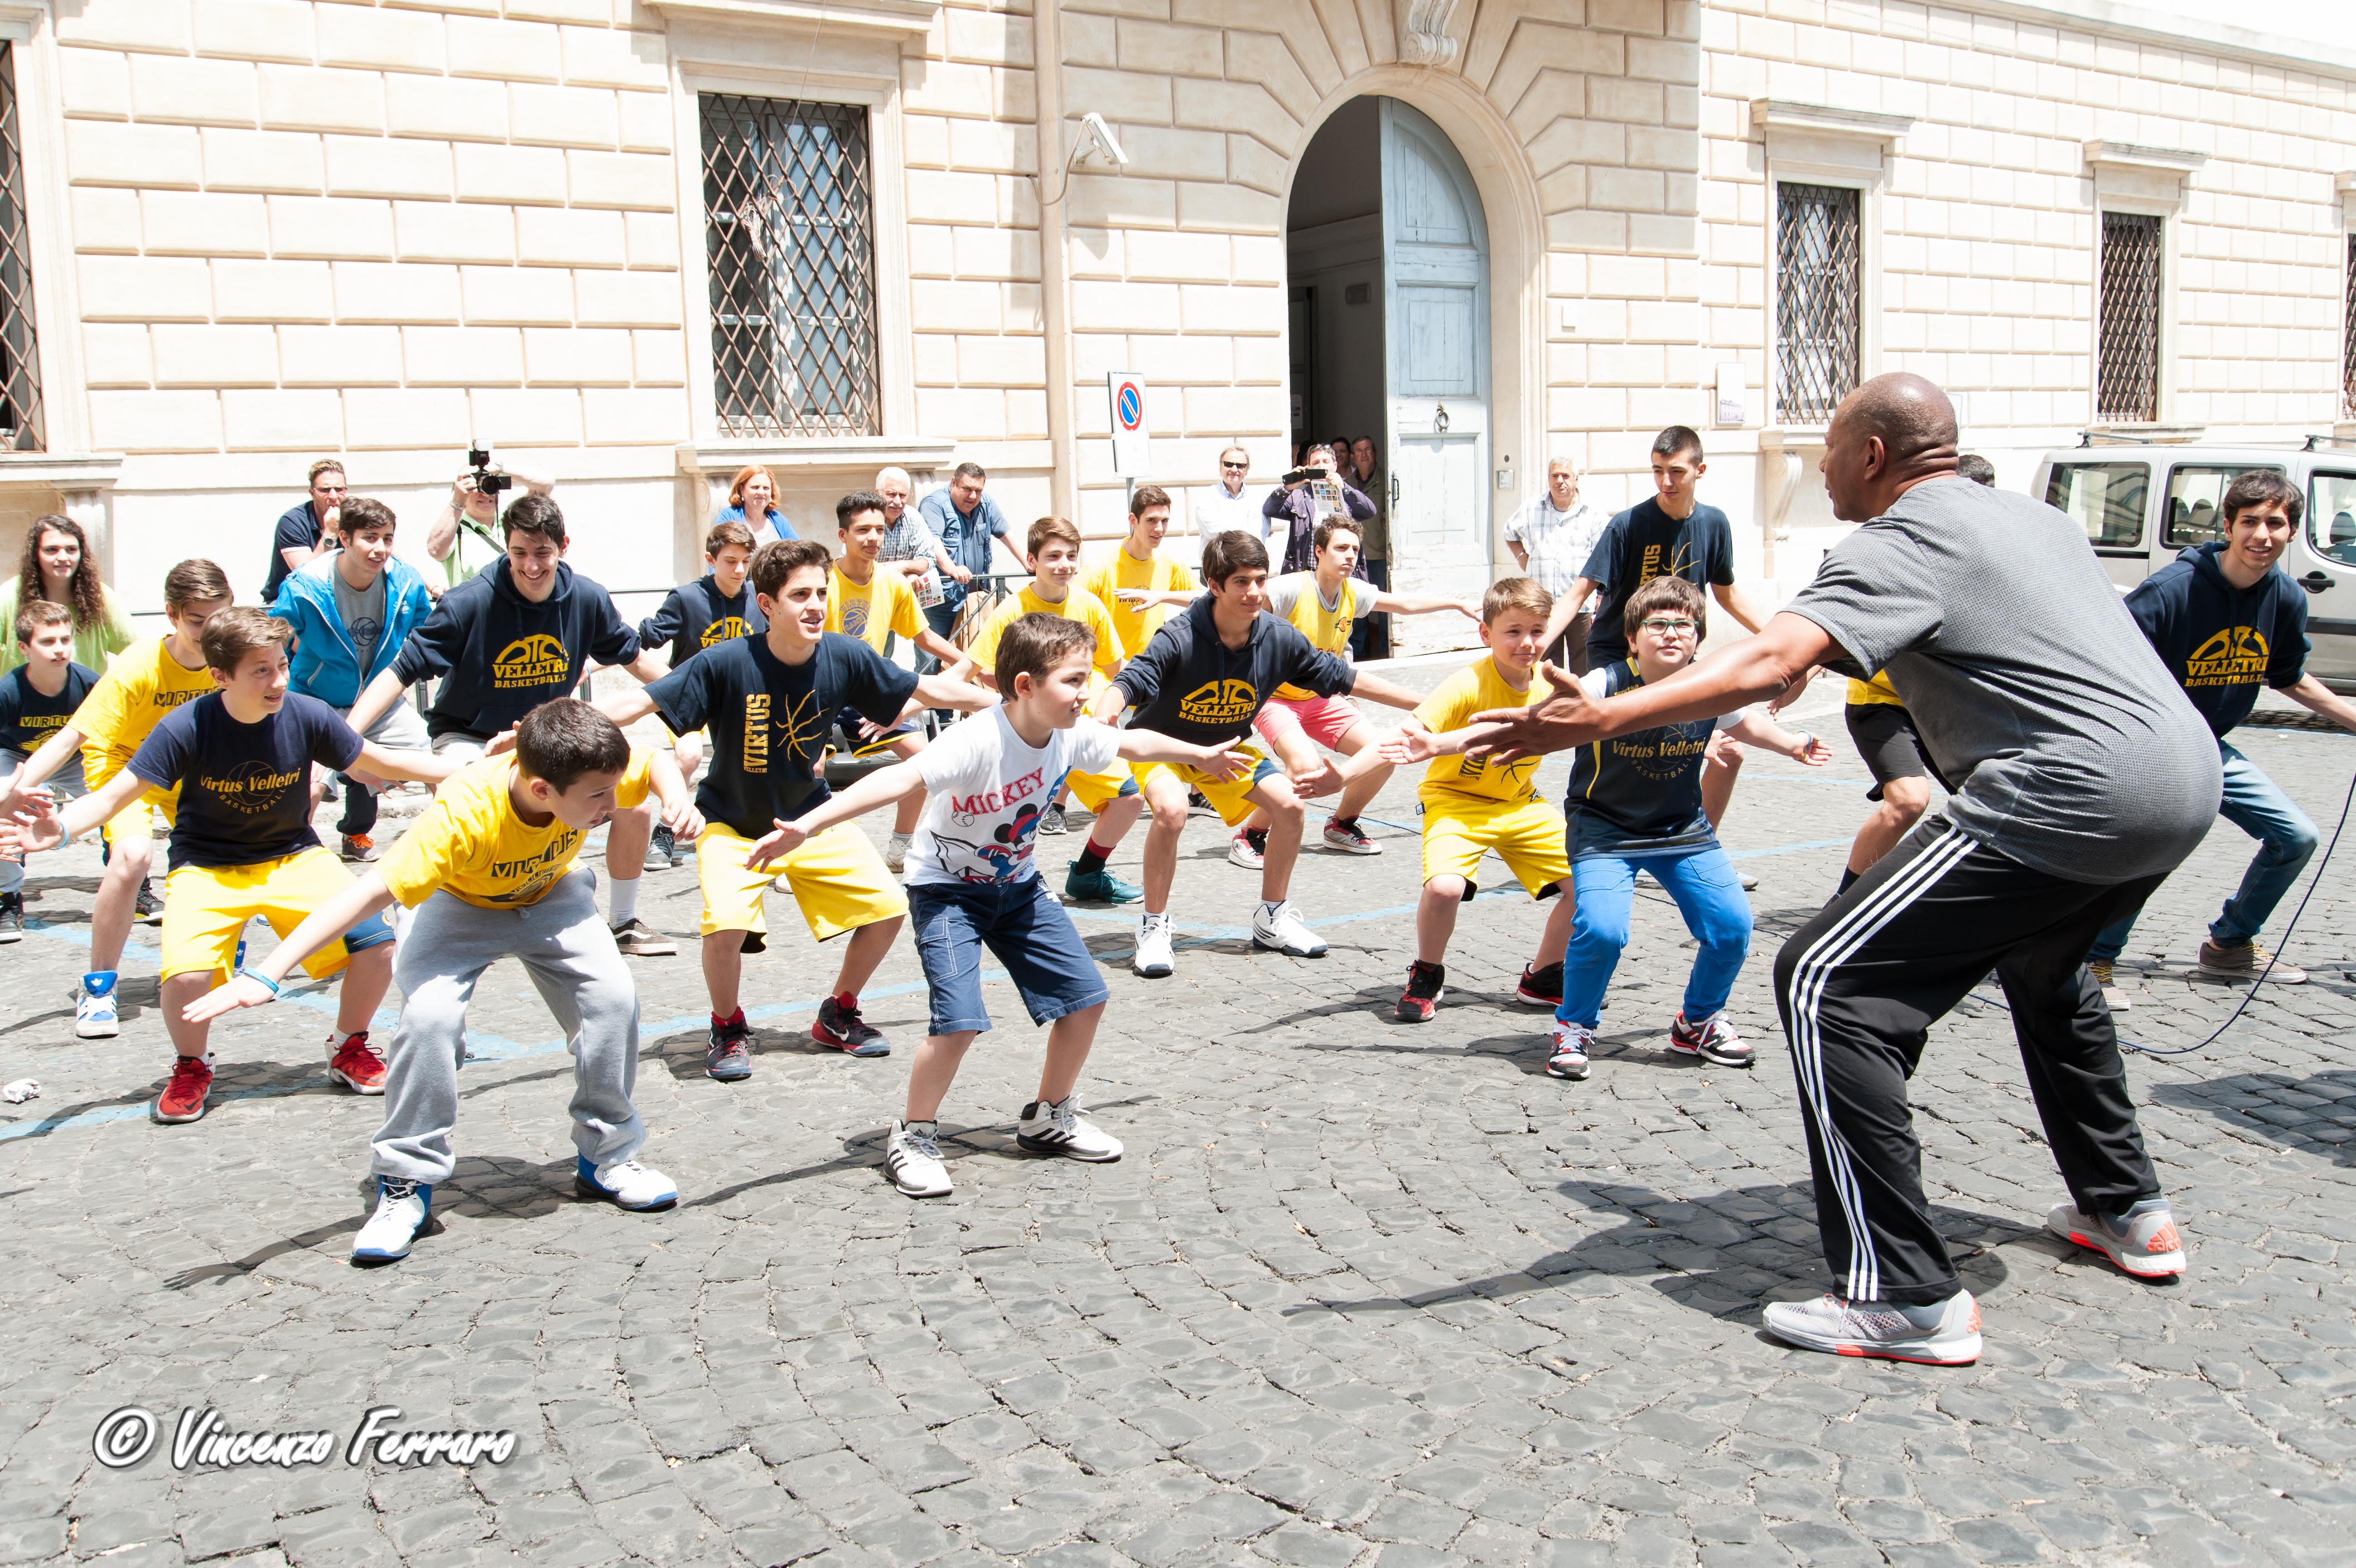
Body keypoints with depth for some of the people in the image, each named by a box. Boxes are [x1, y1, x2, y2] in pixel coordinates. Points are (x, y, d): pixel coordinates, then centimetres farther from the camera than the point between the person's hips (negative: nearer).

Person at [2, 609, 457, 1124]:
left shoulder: (307, 715, -14)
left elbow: (379, 761, 0)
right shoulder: (186, 728, -20)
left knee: (375, 942, -19)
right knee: (186, 976, -28)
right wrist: (60, 828, -38)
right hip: (207, 867, -2)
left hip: (293, 857, 2)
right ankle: (192, 1069, 8)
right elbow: (114, 795, -17)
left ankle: (349, 1049, 12)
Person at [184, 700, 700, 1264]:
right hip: (459, 904, -3)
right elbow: (372, 891, -47)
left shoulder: (590, 773, -30)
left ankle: (607, 1156, 3)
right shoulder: (462, 815, -42)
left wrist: (677, 799, -30)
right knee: (428, 1016, -29)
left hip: (550, 897, 3)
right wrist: (266, 974, -54)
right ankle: (407, 1184, -8)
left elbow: (654, 762, -7)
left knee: (613, 995, -19)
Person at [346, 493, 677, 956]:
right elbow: (400, 672, -23)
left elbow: (634, 657, 7)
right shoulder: (470, 602, -25)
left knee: (634, 809, -8)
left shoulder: (587, 599, -12)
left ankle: (625, 922, 17)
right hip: (469, 738, -4)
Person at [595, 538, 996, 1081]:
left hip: (810, 818, 4)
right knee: (726, 925, -27)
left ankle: (838, 1014, 19)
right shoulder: (725, 664, -24)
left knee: (888, 906, -8)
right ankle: (728, 1029, 5)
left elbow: (931, 690, -4)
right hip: (734, 824, -3)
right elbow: (638, 702, -23)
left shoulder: (845, 658, -15)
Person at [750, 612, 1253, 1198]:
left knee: (1086, 995, 3)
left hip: (1017, 884, 7)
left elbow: (1133, 742, 11)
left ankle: (1049, 1117, 26)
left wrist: (1203, 755, 26)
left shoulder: (1071, 734, -11)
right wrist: (808, 824, -59)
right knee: (959, 1019, -22)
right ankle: (913, 1137, 4)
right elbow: (899, 780, -46)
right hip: (947, 887, -7)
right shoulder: (977, 742, -32)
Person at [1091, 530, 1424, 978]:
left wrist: (1423, 704, -4)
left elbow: (1344, 678, -6)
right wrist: (1100, 719, -66)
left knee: (1289, 803, -10)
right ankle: (1153, 928, -13)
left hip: (1226, 746, 5)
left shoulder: (1280, 639, -17)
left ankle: (1272, 917, 12)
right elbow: (1127, 684, -42)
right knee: (1171, 810, -32)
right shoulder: (1179, 639, -31)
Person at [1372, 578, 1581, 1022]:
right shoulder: (1469, 685, -24)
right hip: (1455, 799, -5)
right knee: (1445, 886, -30)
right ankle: (1426, 976, 0)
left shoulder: (1549, 686, -7)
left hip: (1521, 805, 5)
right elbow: (1410, 734, -34)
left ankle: (1542, 977, 19)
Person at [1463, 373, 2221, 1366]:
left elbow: (1771, 663, -23)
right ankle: (2129, 1214, 44)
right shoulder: (2032, 514, 21)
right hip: (2188, 769, 10)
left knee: (1827, 984, -8)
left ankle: (1909, 1301, -9)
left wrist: (1599, 719, -33)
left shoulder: (1897, 544, -6)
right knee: (2039, 958, 36)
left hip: (2073, 793, -10)